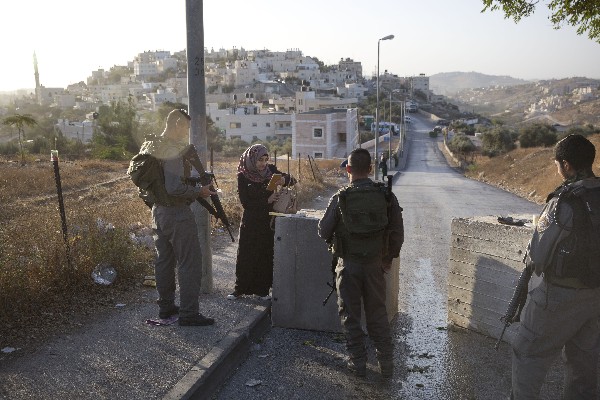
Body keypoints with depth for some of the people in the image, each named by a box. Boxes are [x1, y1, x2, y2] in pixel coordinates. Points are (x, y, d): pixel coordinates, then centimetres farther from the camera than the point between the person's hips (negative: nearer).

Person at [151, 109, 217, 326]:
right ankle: (188, 313, 2)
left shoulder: (154, 147, 11)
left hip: (158, 210, 10)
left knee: (164, 260, 17)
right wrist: (198, 191, -15)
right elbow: (174, 187, -27)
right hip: (177, 213, -10)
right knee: (190, 262, -2)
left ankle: (166, 306, 28)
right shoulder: (175, 150, -19)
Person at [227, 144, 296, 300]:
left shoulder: (271, 170, 1)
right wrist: (267, 200, -17)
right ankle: (240, 288, 16)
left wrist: (284, 180, -19)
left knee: (266, 255, 5)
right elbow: (245, 202, -10)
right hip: (250, 222, -2)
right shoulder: (243, 176, -6)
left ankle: (262, 289, 16)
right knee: (246, 255, 4)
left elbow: (292, 180, 3)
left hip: (268, 221, 2)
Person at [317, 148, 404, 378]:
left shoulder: (340, 199, -13)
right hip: (375, 264, 2)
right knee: (378, 314, 16)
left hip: (348, 264, -2)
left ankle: (358, 363, 20)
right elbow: (398, 233, -1)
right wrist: (389, 259, 13)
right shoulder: (386, 196, -7)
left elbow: (323, 232, -4)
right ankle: (386, 363, 22)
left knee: (350, 315, 13)